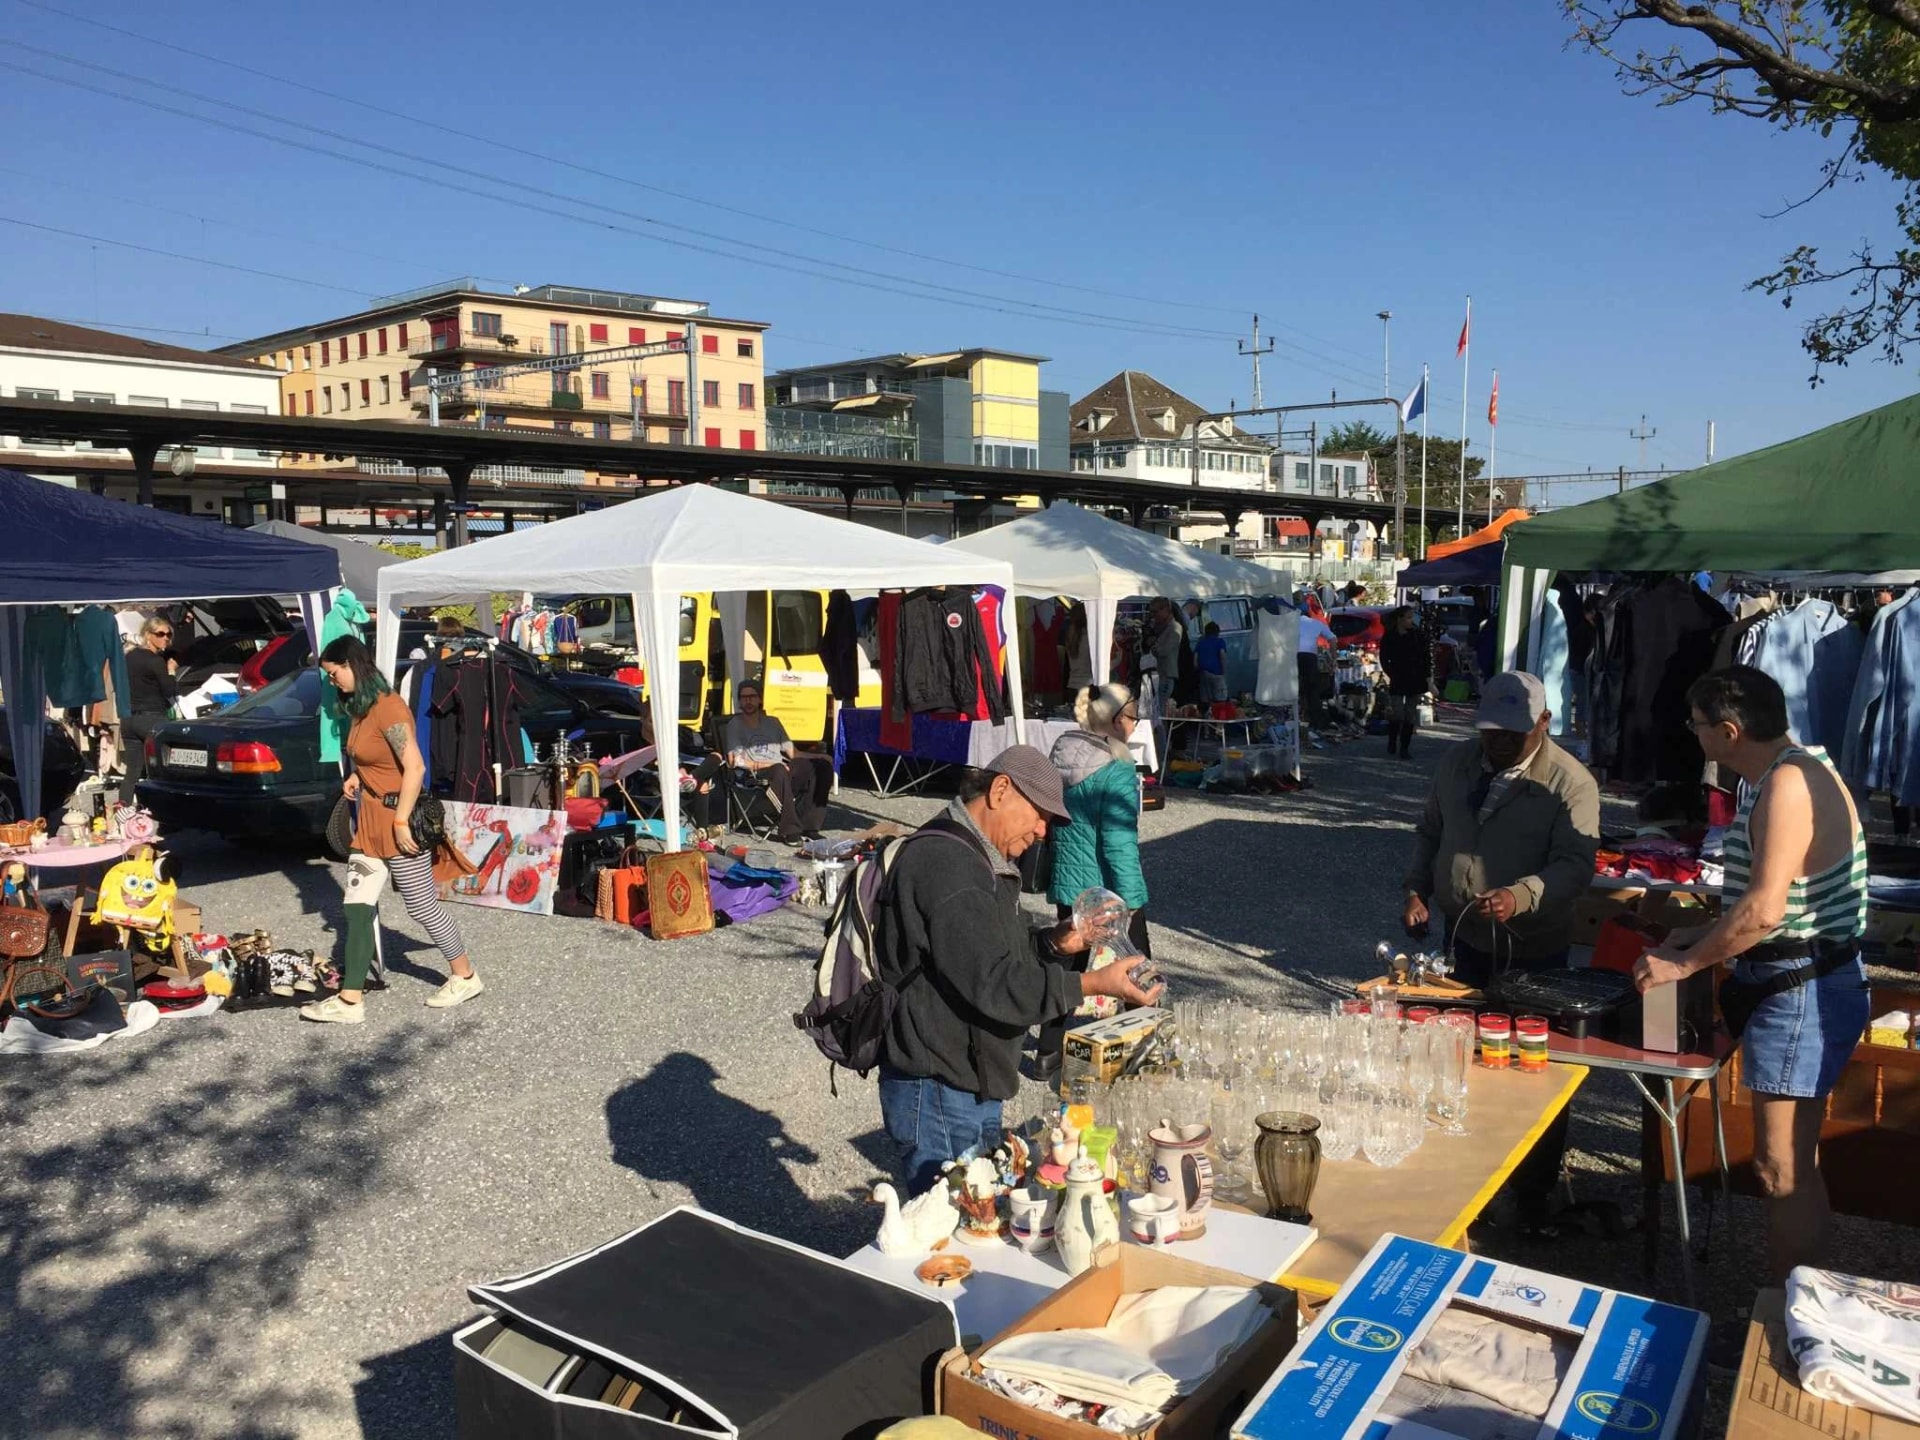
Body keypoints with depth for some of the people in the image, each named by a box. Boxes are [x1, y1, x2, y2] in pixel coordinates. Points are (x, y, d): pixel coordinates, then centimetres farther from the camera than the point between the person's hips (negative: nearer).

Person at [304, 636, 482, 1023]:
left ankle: (465, 978, 19)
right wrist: (356, 778, 7)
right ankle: (349, 1001, 8)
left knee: (422, 906, 3)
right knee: (358, 908, 5)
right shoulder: (359, 708, 10)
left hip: (397, 818, -9)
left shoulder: (387, 707, -18)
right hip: (369, 820, 9)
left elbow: (414, 767, -23)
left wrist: (401, 821, -22)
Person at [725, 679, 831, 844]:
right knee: (779, 771, -40)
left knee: (822, 766, -17)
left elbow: (792, 752, 21)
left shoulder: (773, 722, 24)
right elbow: (735, 760, -5)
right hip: (754, 773, -6)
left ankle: (809, 827, -22)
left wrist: (818, 757, 4)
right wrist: (765, 765, -15)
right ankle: (790, 830, -33)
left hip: (781, 767, 6)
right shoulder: (735, 725, 8)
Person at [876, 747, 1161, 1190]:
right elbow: (993, 984, -26)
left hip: (970, 1086, 11)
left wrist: (1057, 943, 3)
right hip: (938, 1092, -11)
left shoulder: (980, 860, 14)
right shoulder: (945, 862, -21)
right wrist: (1092, 984, -24)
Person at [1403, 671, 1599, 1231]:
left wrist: (1520, 896, -36)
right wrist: (1417, 889, 3)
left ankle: (1534, 1195, 23)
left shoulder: (1570, 782, -12)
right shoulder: (1456, 763, 4)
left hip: (1533, 952, -4)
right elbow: (1430, 833, 17)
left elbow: (1575, 865, -20)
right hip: (1461, 940, 4)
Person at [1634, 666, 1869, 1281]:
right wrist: (1697, 939, 13)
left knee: (1783, 1171, -2)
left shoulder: (1789, 785, -21)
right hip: (1796, 986, 11)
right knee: (1794, 1165, 19)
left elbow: (1763, 911, -27)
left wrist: (1683, 964, -16)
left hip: (1800, 994, -11)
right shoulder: (1789, 772, 11)